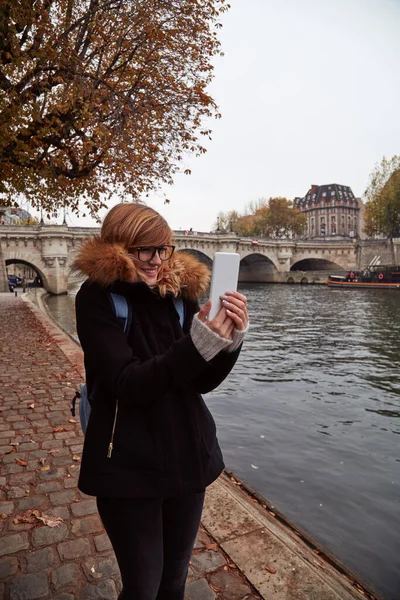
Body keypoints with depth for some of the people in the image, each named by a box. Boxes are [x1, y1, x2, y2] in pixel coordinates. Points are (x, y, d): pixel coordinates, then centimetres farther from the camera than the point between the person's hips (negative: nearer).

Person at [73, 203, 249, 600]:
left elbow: (202, 382, -1)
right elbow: (130, 384, -21)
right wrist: (199, 342, -32)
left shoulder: (180, 291, -1)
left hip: (188, 456, 4)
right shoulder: (98, 298, -11)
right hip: (130, 465, -4)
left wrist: (231, 339, -19)